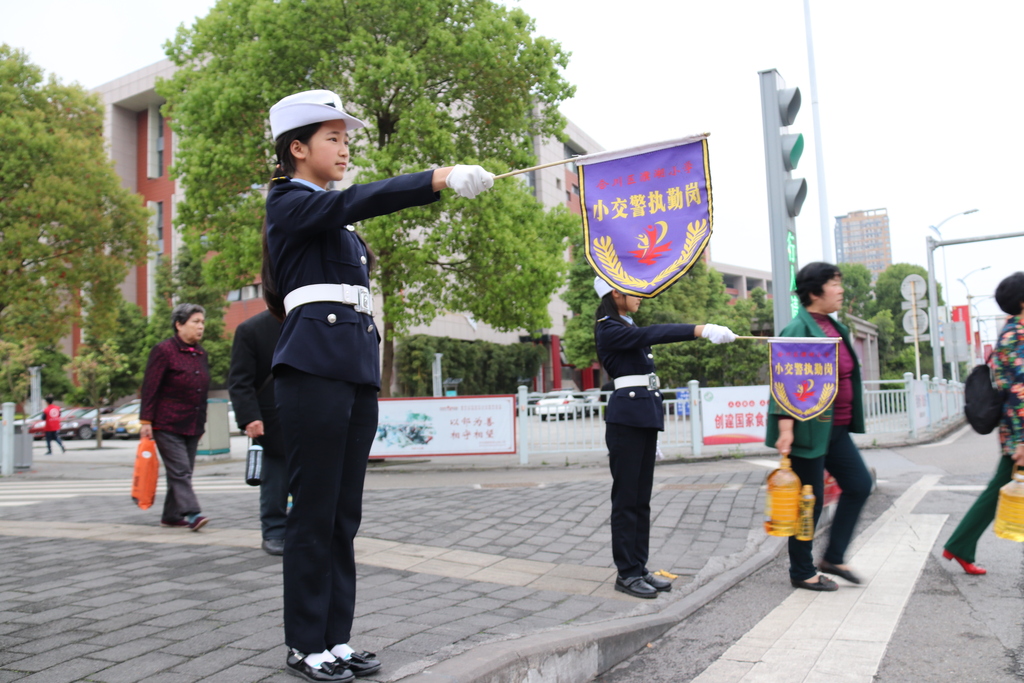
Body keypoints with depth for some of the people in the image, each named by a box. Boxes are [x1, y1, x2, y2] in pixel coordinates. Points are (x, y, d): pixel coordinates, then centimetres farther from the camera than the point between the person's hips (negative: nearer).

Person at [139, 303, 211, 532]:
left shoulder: (201, 354, 14)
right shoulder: (164, 350, -7)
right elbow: (150, 388, -10)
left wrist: (202, 423, 19)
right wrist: (146, 421, -14)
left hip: (192, 427, 7)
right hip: (167, 425, -7)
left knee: (183, 473, 9)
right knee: (180, 471, -11)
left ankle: (171, 515, 18)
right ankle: (191, 514, -16)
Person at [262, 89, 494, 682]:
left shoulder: (334, 218, 23)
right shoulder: (288, 204, -3)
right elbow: (357, 201, -22)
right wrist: (443, 178, -33)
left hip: (356, 372, 8)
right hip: (314, 369, -8)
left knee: (344, 516, 9)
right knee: (314, 512, -2)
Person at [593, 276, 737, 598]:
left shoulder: (628, 328, 19)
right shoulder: (608, 330, -10)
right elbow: (652, 334, -26)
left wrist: (654, 428, 21)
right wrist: (703, 330, -36)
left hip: (646, 414, 9)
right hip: (626, 417, -9)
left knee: (642, 497, 11)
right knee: (626, 497, -3)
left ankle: (639, 568, 17)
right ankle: (626, 573, 5)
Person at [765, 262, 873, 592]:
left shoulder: (835, 328, 12)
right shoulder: (798, 330, -15)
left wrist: (849, 421, 24)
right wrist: (785, 428, -29)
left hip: (836, 429, 9)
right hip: (810, 429, -9)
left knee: (859, 484, 10)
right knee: (810, 500, 0)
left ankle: (833, 557, 22)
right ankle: (802, 573, 16)